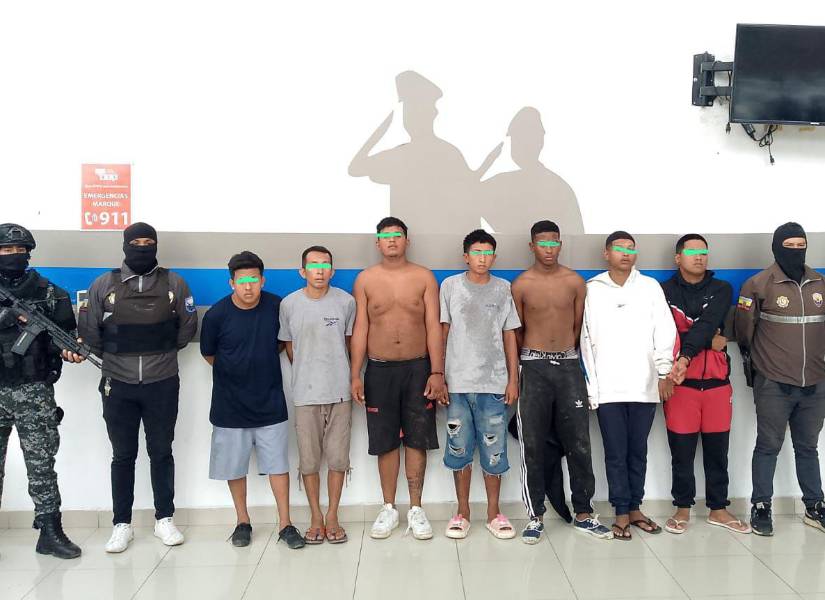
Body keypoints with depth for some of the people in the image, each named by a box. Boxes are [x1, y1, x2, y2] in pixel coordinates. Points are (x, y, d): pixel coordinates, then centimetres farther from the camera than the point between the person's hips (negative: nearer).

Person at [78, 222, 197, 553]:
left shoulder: (174, 283, 1)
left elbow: (188, 327, 8)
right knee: (123, 456, 8)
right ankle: (121, 525, 18)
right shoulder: (104, 284, 0)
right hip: (118, 386, 0)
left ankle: (164, 519, 20)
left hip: (163, 384, 0)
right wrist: (112, 357, 10)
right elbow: (88, 330, 5)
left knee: (162, 453, 8)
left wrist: (163, 352, 9)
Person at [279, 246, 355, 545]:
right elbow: (289, 346, 11)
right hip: (305, 394, 0)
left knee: (337, 458, 6)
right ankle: (316, 518, 22)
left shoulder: (346, 301, -2)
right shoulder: (289, 304, -1)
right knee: (309, 460, 6)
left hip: (340, 392, 0)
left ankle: (332, 516, 21)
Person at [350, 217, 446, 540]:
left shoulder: (424, 277, 2)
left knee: (417, 440, 5)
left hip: (418, 368, 0)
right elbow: (360, 328, 2)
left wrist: (437, 372, -8)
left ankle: (415, 509, 17)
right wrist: (355, 374, -3)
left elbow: (434, 327, -1)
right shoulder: (365, 279, 4)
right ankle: (389, 508, 20)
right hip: (380, 369, 0)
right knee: (385, 441, 7)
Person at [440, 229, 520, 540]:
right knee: (459, 449, 5)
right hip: (458, 382, 0)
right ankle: (462, 512, 18)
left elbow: (509, 336, 8)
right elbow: (443, 331, 6)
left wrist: (513, 379, 4)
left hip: (494, 383, 1)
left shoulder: (503, 289, 7)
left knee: (494, 450, 4)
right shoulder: (450, 286, 5)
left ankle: (493, 512, 18)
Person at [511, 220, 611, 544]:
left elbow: (578, 325, 12)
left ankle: (583, 513, 17)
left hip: (569, 365, 2)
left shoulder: (575, 281, 4)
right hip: (534, 367, -1)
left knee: (578, 442, 4)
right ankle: (535, 515, 12)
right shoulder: (521, 285, 0)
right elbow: (516, 330, 9)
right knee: (533, 444, 1)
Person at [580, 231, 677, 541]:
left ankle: (635, 508, 22)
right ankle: (622, 513, 12)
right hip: (607, 387, -1)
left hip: (644, 385, 1)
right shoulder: (592, 290, 4)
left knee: (638, 451, 10)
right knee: (616, 453, 2)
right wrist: (591, 385, -1)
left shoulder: (651, 287, 7)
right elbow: (586, 339, 2)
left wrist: (664, 372, -5)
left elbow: (665, 331, 3)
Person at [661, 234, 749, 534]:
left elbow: (707, 325, -12)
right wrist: (708, 343, -10)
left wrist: (685, 356, -26)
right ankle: (683, 508, 20)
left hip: (717, 382, 2)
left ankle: (718, 509, 24)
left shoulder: (721, 290, 5)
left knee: (717, 451, 10)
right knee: (682, 451, 6)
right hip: (680, 382, -2)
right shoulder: (664, 292, 1)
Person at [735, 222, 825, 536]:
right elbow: (744, 330, 2)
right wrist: (755, 359, 10)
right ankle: (761, 508, 14)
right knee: (768, 446, 4)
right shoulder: (758, 284, -6)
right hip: (773, 384, -4)